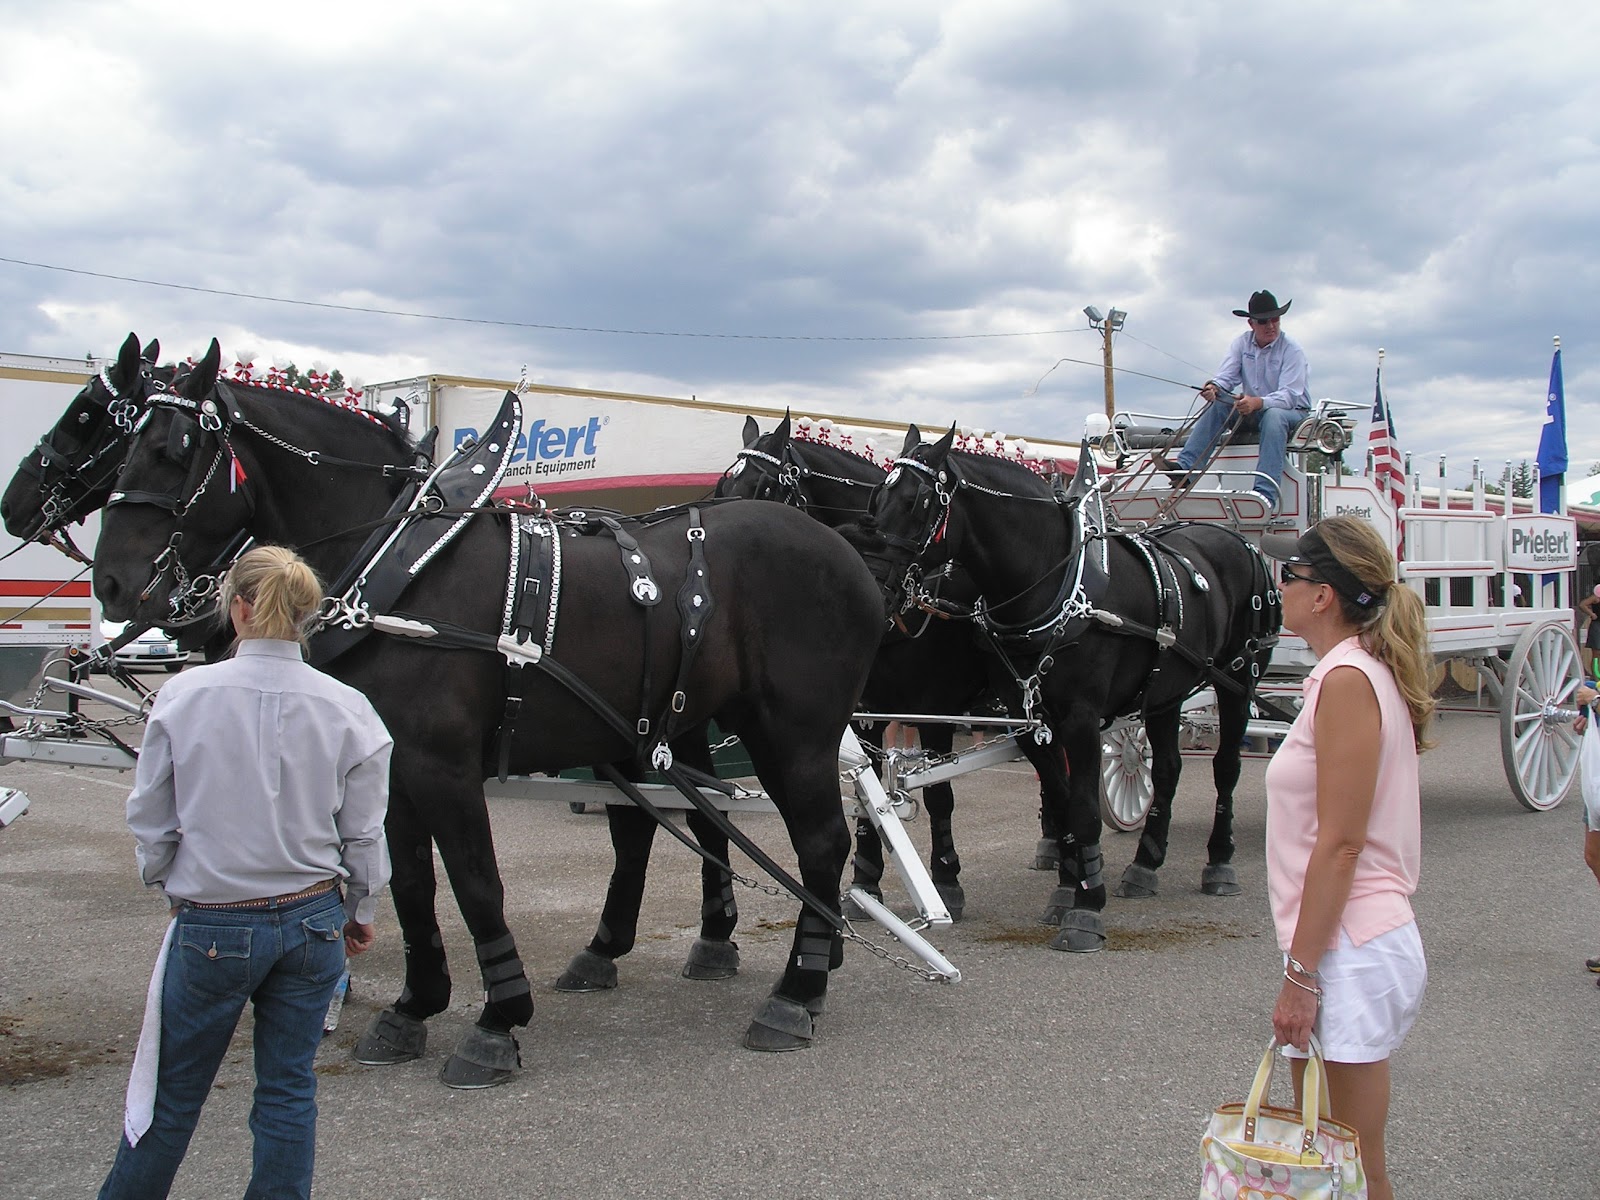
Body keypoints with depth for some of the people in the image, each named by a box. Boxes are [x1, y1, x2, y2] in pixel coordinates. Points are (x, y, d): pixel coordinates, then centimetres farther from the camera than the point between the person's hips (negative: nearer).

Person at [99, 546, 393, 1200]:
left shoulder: (184, 695, -11)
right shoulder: (346, 708, -8)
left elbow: (149, 820, -2)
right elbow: (364, 837, -1)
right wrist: (360, 913, 16)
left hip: (212, 925, -1)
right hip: (311, 920, 1)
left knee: (174, 1092, 16)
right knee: (288, 1089, 14)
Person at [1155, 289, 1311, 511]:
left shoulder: (1291, 349, -12)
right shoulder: (1242, 343, 3)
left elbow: (1289, 395, -23)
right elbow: (1226, 376, -6)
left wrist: (1258, 402, -42)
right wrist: (1214, 387, -32)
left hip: (1293, 411, -5)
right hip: (1253, 411, 5)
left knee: (1273, 416, -39)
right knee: (1217, 406, -20)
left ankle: (1265, 494, -53)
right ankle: (1184, 469, -36)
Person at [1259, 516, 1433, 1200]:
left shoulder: (1347, 679, -17)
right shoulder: (1363, 671, 13)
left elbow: (1340, 843, -21)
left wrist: (1300, 972, -18)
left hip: (1350, 951, -10)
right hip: (1352, 943, 10)